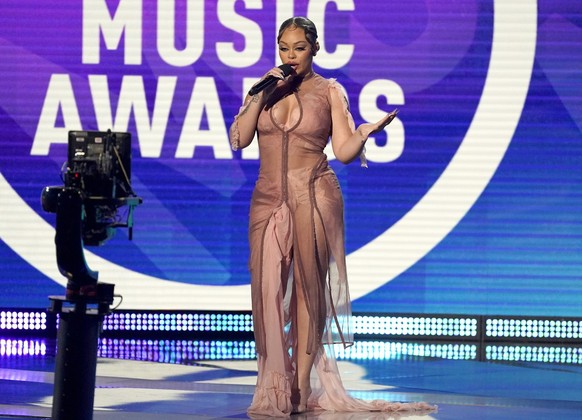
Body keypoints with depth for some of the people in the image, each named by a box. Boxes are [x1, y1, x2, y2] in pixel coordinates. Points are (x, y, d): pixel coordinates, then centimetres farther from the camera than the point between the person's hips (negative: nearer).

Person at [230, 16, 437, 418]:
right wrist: (262, 95, -7)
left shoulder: (329, 92, 3)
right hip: (268, 199, 3)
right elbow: (238, 139, 1)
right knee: (268, 289, -3)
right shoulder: (264, 88, 11)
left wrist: (366, 132, -22)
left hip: (314, 196, -3)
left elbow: (344, 151, -3)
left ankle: (303, 387, -3)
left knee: (309, 287, -4)